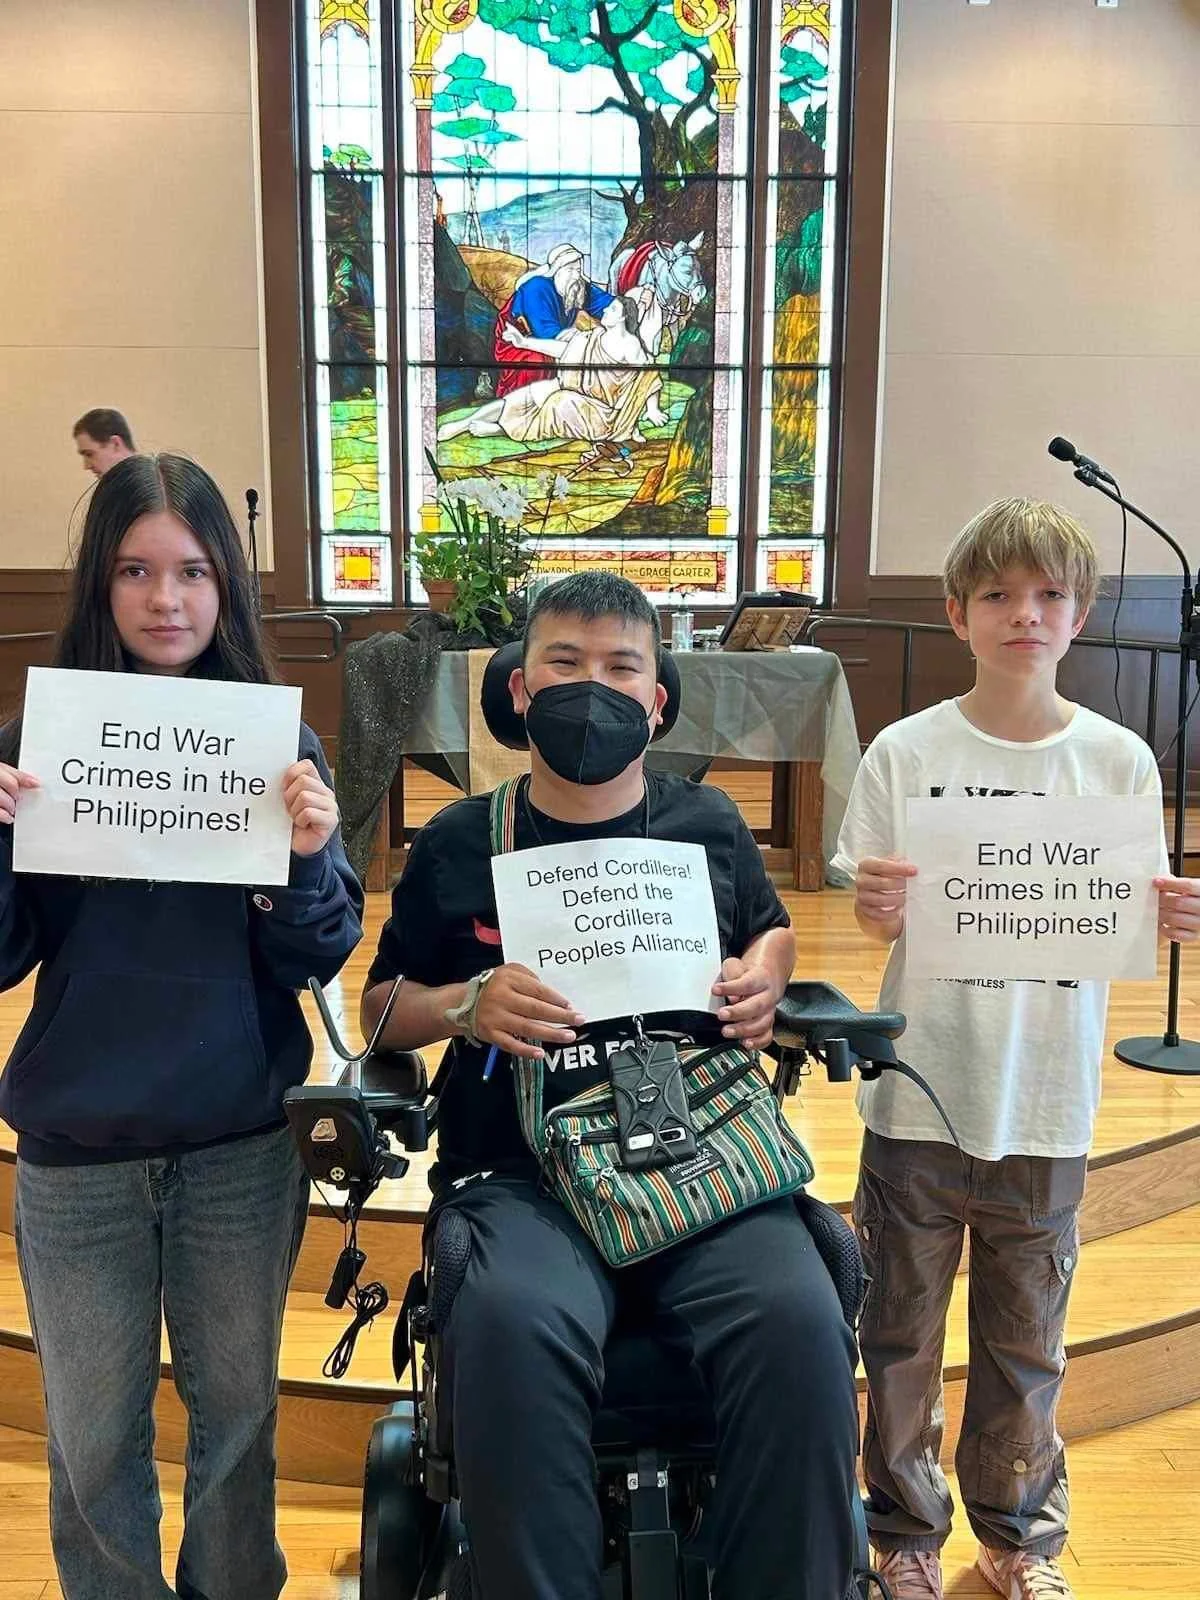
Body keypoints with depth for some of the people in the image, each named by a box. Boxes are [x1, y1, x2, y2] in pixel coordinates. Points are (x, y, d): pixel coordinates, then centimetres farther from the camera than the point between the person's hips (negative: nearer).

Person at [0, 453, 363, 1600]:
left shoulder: (275, 741, -4)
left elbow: (321, 959, -4)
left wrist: (308, 858, -22)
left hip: (243, 1147, 0)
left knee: (237, 1412, 18)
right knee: (93, 1439, 15)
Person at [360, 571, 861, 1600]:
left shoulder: (709, 826, 14)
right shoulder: (460, 844, 11)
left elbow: (772, 931, 30)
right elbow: (382, 1006, 17)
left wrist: (762, 980, 7)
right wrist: (466, 1005, -4)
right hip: (519, 1170, -1)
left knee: (798, 1318, -28)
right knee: (514, 1323, -34)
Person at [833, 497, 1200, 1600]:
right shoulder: (907, 753, -6)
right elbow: (879, 926, -2)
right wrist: (877, 908, -23)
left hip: (1048, 1104, 1)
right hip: (921, 1091, -1)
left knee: (1027, 1336, 17)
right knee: (901, 1330, 13)